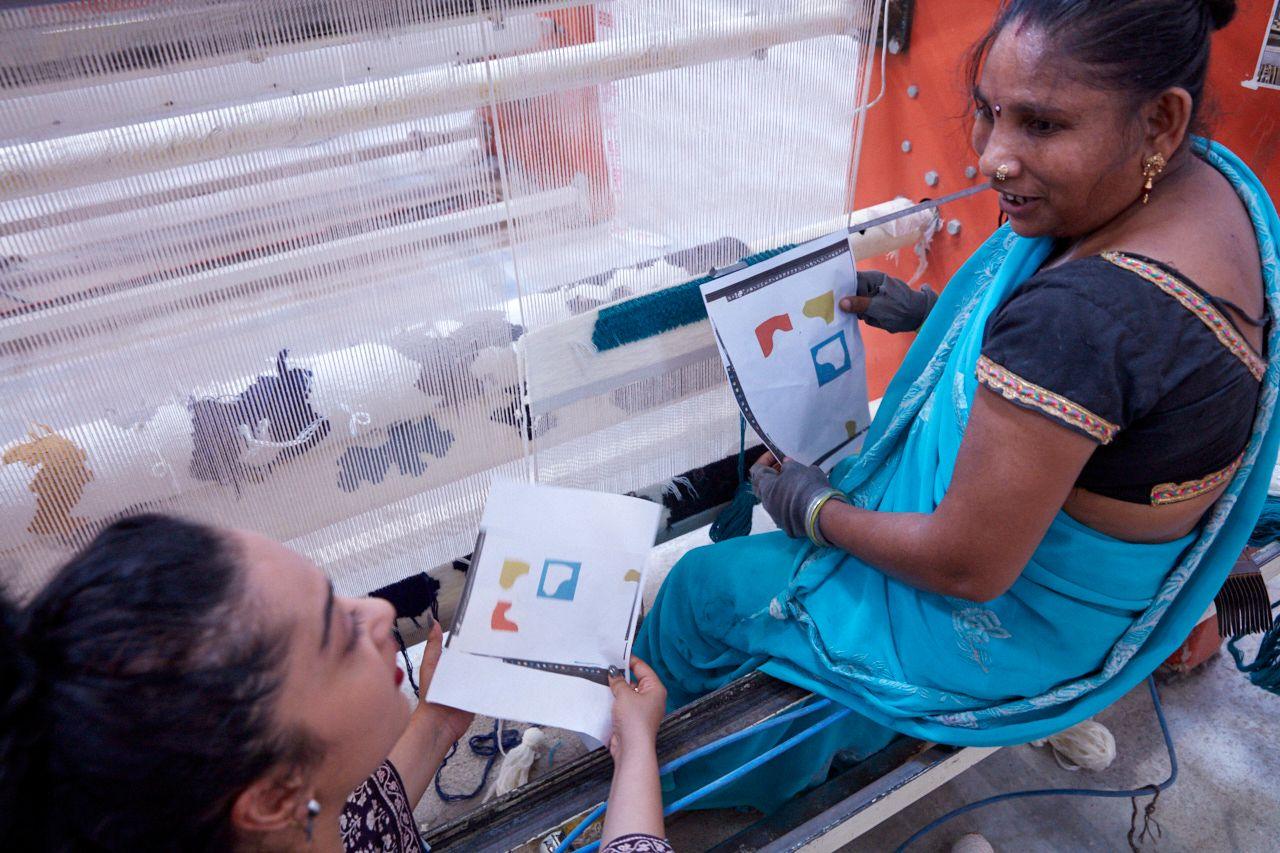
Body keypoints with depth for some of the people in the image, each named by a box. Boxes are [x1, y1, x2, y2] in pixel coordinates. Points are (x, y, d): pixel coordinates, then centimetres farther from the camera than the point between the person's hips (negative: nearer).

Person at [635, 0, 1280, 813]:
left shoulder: (1074, 316, -42)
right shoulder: (1214, 176, -11)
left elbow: (967, 566, -30)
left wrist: (816, 512, -13)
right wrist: (933, 312, 7)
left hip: (1018, 634, -9)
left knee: (704, 587, 6)